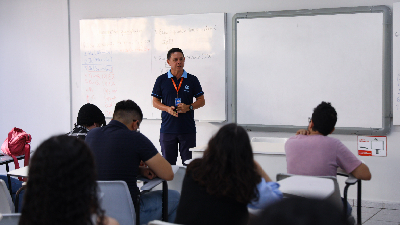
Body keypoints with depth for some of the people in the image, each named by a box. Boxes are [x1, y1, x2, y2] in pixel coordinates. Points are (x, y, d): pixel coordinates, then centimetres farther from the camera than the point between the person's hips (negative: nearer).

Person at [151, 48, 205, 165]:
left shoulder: (192, 80, 6)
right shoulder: (161, 80, 6)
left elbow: (201, 101, 8)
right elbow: (155, 102, 8)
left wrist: (189, 107, -11)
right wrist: (167, 108, -12)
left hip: (188, 129, 0)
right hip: (167, 129, 0)